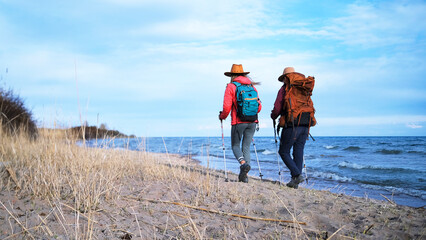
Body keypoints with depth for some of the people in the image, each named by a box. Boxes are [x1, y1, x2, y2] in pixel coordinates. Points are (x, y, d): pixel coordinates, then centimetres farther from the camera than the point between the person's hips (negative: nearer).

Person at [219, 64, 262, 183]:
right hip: (252, 122, 4)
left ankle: (243, 163, -18)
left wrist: (222, 116, 10)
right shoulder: (252, 86, 11)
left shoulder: (231, 87, -3)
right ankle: (244, 176, 7)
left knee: (235, 145, 11)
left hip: (238, 122, -4)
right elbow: (259, 107, 11)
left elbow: (227, 107, -9)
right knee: (246, 147, 11)